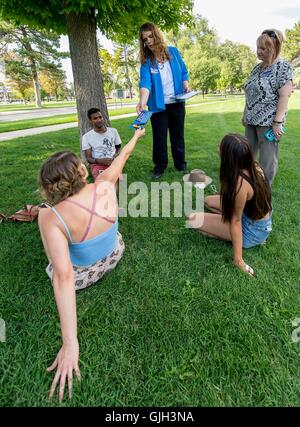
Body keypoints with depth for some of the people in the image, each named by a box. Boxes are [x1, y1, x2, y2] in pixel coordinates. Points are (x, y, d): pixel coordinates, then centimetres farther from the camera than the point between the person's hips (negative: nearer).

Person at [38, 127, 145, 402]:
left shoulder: (51, 219, -32)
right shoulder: (105, 187, -23)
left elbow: (64, 277, -39)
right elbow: (123, 156, -4)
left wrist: (70, 344, -36)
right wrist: (136, 136, 16)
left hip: (81, 275, -3)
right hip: (114, 256, 4)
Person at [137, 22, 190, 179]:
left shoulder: (173, 52, 0)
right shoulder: (146, 61, -6)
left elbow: (183, 71, 10)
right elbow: (145, 82, -23)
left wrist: (186, 85, -10)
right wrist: (142, 101, -40)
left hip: (177, 103, 2)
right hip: (158, 105, -1)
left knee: (178, 134, 10)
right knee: (159, 137, 2)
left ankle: (181, 164, 23)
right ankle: (159, 166, 17)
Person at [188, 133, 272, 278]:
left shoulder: (239, 182, -33)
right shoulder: (253, 166, -11)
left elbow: (236, 222, -27)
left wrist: (238, 259, -20)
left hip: (254, 230, -8)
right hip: (263, 221, 8)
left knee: (193, 219, -15)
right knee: (208, 201, 17)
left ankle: (250, 240, -3)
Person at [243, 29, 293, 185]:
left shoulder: (283, 67, -8)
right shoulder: (257, 67, 14)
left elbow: (284, 96, -14)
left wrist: (278, 122, -19)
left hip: (269, 122, -7)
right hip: (252, 120, 8)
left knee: (267, 160, -1)